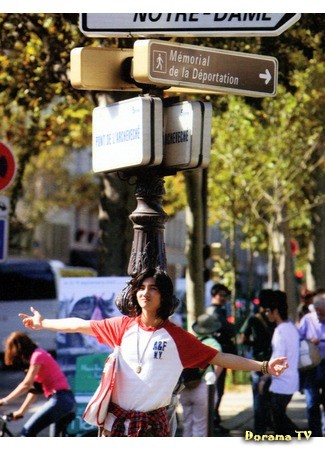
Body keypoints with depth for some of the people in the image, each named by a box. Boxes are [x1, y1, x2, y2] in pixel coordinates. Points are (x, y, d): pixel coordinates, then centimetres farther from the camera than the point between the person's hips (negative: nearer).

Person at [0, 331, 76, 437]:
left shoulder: (38, 355, -9)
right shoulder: (39, 355, 20)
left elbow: (26, 384, -16)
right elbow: (34, 390, 20)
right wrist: (21, 411, 18)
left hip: (59, 399, -10)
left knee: (27, 432, -12)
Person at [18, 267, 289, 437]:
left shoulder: (177, 337, -4)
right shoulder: (124, 326, 3)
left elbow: (220, 358, -4)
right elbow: (82, 325, 13)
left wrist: (263, 366, -12)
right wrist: (43, 323, 21)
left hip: (153, 423, -2)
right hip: (117, 419, 2)